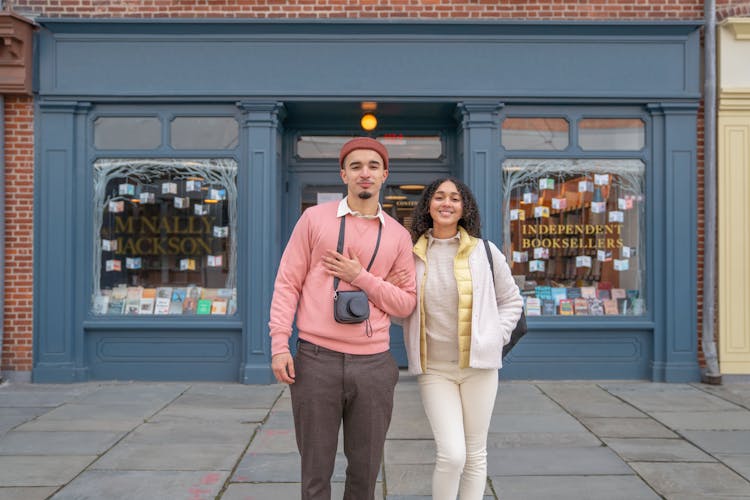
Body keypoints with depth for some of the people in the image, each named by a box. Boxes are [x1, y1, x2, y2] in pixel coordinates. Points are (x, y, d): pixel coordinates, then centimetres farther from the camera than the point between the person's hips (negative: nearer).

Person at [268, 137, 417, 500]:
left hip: (373, 364, 2)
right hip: (316, 360, -1)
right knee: (316, 470, 8)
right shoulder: (314, 218, 3)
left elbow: (406, 304, 6)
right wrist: (279, 345, -6)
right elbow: (287, 283, 2)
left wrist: (361, 277, -8)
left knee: (365, 470, 12)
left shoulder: (398, 235, 8)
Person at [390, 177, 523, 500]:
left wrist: (496, 338, 1)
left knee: (475, 453, 10)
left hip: (478, 365, 1)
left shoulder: (484, 252, -1)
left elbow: (511, 300, 11)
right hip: (434, 369, -1)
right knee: (452, 454, -11)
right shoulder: (412, 254, 0)